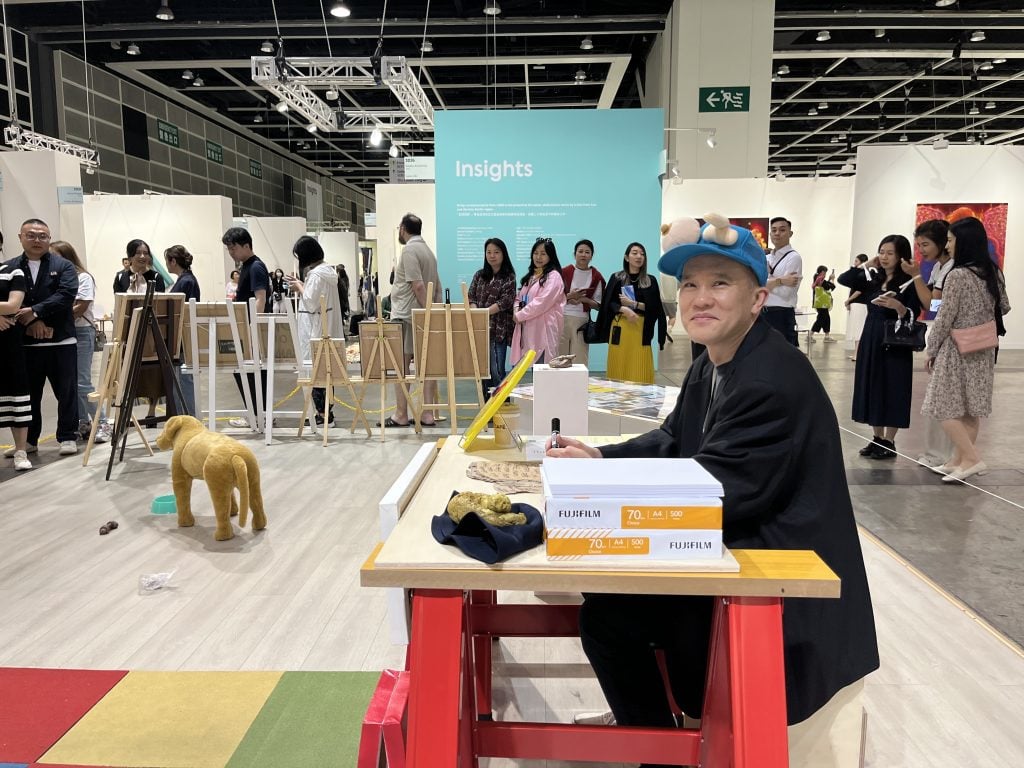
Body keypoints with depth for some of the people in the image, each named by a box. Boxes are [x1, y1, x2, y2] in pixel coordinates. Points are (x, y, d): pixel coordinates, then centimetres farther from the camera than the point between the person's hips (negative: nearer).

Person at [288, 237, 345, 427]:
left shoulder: (315, 274, -16)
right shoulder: (328, 271, 14)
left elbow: (311, 303, -17)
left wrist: (299, 287, -4)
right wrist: (300, 285, 14)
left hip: (316, 331, -10)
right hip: (328, 329, 10)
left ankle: (323, 414, -2)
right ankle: (327, 411, 18)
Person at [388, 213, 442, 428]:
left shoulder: (409, 250, -10)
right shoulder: (428, 250, 17)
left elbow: (418, 285, -19)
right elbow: (437, 287, 16)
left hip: (406, 315, -8)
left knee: (401, 365, -2)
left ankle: (401, 415, 3)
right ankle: (428, 414, 8)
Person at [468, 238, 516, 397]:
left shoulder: (509, 277, 1)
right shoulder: (479, 275, 14)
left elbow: (506, 301, -10)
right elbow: (471, 297, 9)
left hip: (499, 328, -4)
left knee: (497, 370, -4)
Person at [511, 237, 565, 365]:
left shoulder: (553, 277, -5)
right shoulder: (530, 276, 20)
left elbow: (542, 302, -15)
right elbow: (520, 298, 21)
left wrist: (519, 316, -8)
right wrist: (516, 311, -1)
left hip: (543, 330, -7)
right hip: (527, 330, 8)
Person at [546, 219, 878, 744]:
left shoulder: (773, 383, -25)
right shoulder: (712, 364, 7)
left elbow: (713, 489, -27)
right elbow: (673, 442, 11)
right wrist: (601, 458, -7)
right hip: (732, 553, 10)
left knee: (609, 611, -11)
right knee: (603, 598, 9)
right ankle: (651, 730, 29)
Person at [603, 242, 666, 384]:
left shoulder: (651, 281, 7)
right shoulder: (616, 278, 7)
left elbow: (654, 307, 1)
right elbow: (609, 303, 2)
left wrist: (632, 304, -9)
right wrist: (624, 309, -16)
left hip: (641, 329, 0)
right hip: (620, 328, 0)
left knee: (640, 371, -4)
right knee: (619, 369, -1)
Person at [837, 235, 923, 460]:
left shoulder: (908, 283, -8)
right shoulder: (873, 280, 9)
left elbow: (912, 316, -13)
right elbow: (844, 279, 6)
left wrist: (897, 305, -31)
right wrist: (867, 265, 2)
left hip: (895, 343, -6)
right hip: (870, 340, 6)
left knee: (891, 390, -1)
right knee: (871, 388, 9)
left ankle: (889, 443, 8)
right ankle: (877, 439, 19)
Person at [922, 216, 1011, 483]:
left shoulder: (957, 275, -18)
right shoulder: (993, 272, 4)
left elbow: (945, 319, -15)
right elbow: (1004, 308, 16)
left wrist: (931, 350, -4)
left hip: (958, 349, -8)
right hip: (983, 349, 8)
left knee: (946, 407, 0)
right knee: (970, 408, 12)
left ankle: (972, 458, -5)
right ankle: (959, 460, 19)